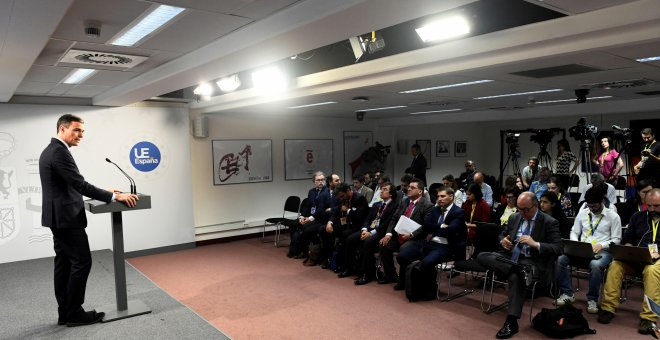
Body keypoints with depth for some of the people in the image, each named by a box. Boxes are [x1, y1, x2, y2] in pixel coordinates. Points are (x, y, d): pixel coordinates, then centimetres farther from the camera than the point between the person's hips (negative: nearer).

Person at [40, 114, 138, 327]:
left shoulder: (50, 150, 16)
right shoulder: (59, 152, -18)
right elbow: (79, 184, -23)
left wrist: (105, 193, 16)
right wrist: (113, 196, -21)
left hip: (58, 217, 11)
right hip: (66, 217, -11)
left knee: (64, 264, 11)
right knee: (81, 262, -5)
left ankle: (65, 313, 17)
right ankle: (74, 313, 4)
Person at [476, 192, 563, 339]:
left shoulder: (550, 222, -5)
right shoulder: (514, 218, 11)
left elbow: (559, 249, -11)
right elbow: (502, 234, 23)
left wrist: (535, 244, -25)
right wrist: (503, 241, -3)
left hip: (531, 262, -5)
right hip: (510, 257, 6)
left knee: (515, 277, -37)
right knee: (482, 256, -19)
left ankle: (511, 322, -30)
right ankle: (519, 270, -35)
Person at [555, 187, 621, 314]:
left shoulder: (613, 216, 3)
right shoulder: (582, 213, 13)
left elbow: (616, 239, 0)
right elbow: (574, 232, 15)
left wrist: (601, 245, -18)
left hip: (602, 251, -3)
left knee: (595, 265, -39)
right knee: (561, 259, -25)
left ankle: (592, 299, -18)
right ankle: (567, 293, -10)